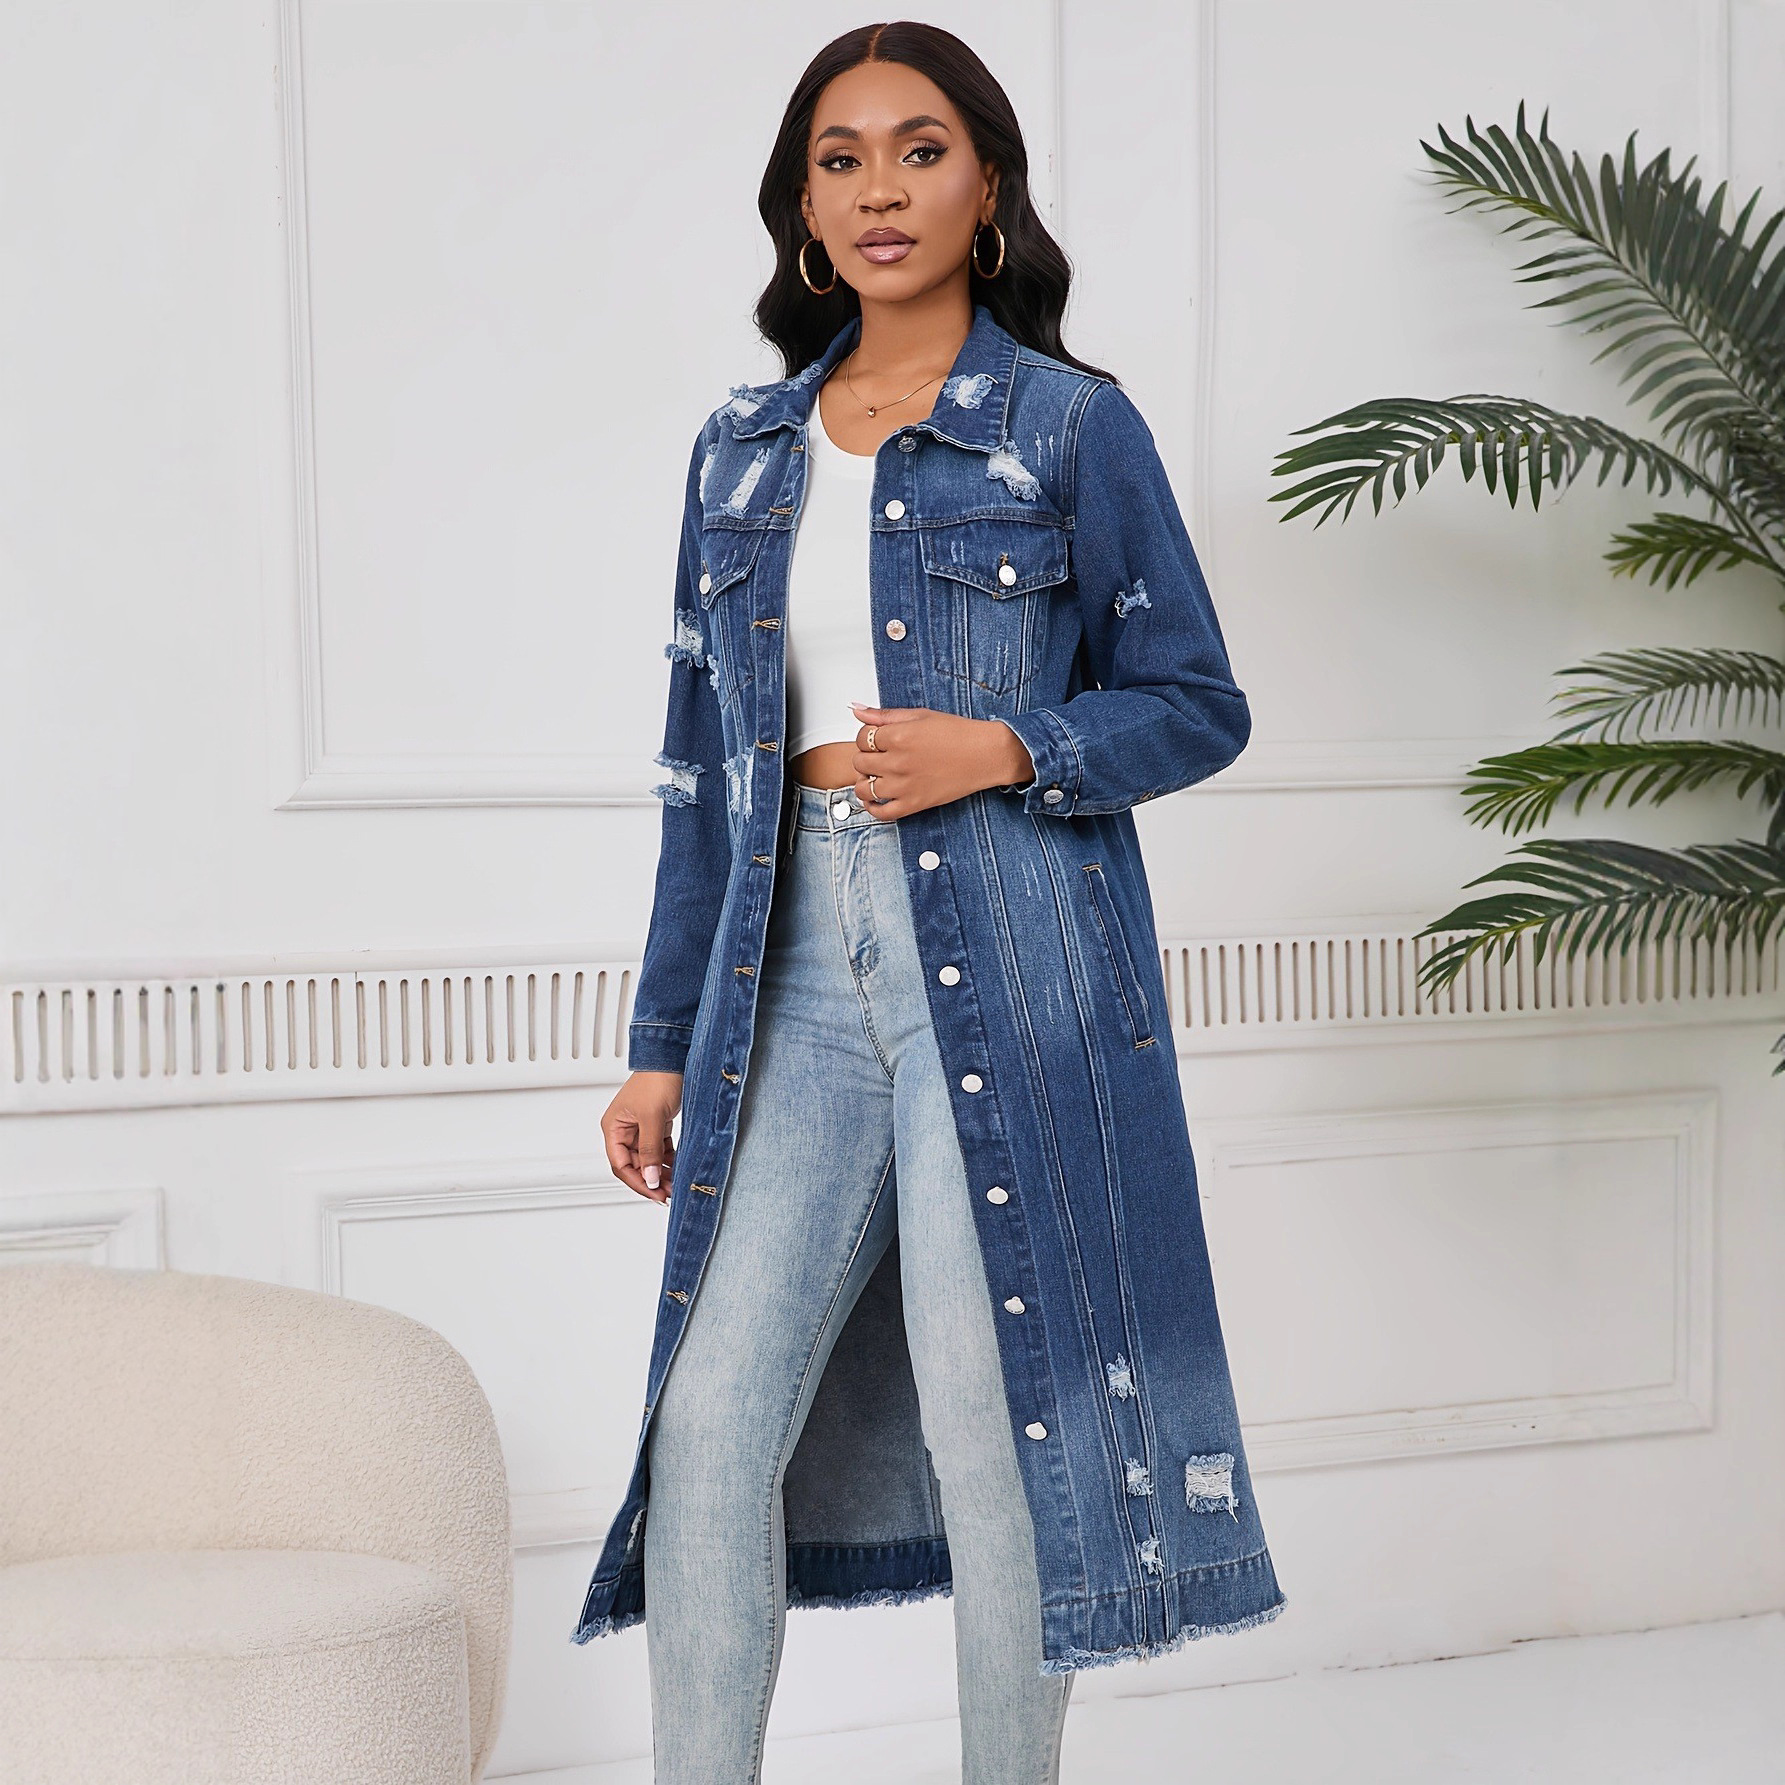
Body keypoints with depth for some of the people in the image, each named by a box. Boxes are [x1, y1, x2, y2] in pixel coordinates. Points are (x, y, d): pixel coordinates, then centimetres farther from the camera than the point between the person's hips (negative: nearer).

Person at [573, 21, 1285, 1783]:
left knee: (993, 1416, 1)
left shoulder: (1071, 426, 0)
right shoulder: (745, 448, 12)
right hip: (802, 973, 4)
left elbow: (1198, 702, 3)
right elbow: (705, 762, 14)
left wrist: (1005, 747, -15)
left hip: (1006, 970, -4)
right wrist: (662, 1042, 11)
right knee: (710, 1418, 1)